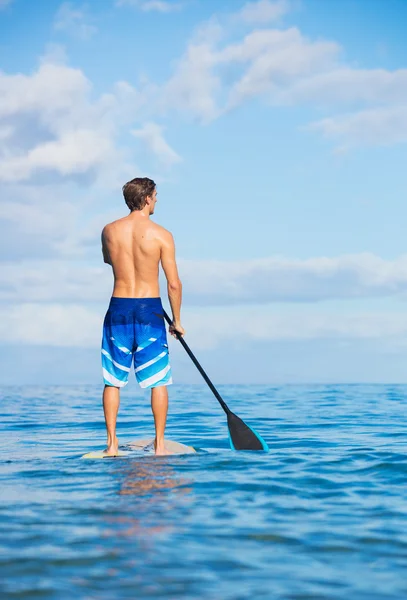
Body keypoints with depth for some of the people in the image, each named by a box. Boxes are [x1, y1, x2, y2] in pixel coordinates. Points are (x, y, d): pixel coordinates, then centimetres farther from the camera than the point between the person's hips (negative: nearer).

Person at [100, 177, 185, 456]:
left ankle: (112, 443, 8)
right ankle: (160, 444, 7)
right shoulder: (161, 235, -8)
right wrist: (177, 320, 5)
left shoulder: (109, 231, 1)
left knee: (113, 380, 10)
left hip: (118, 308, 3)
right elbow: (174, 284, -6)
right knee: (158, 381, 7)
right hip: (150, 310, -2)